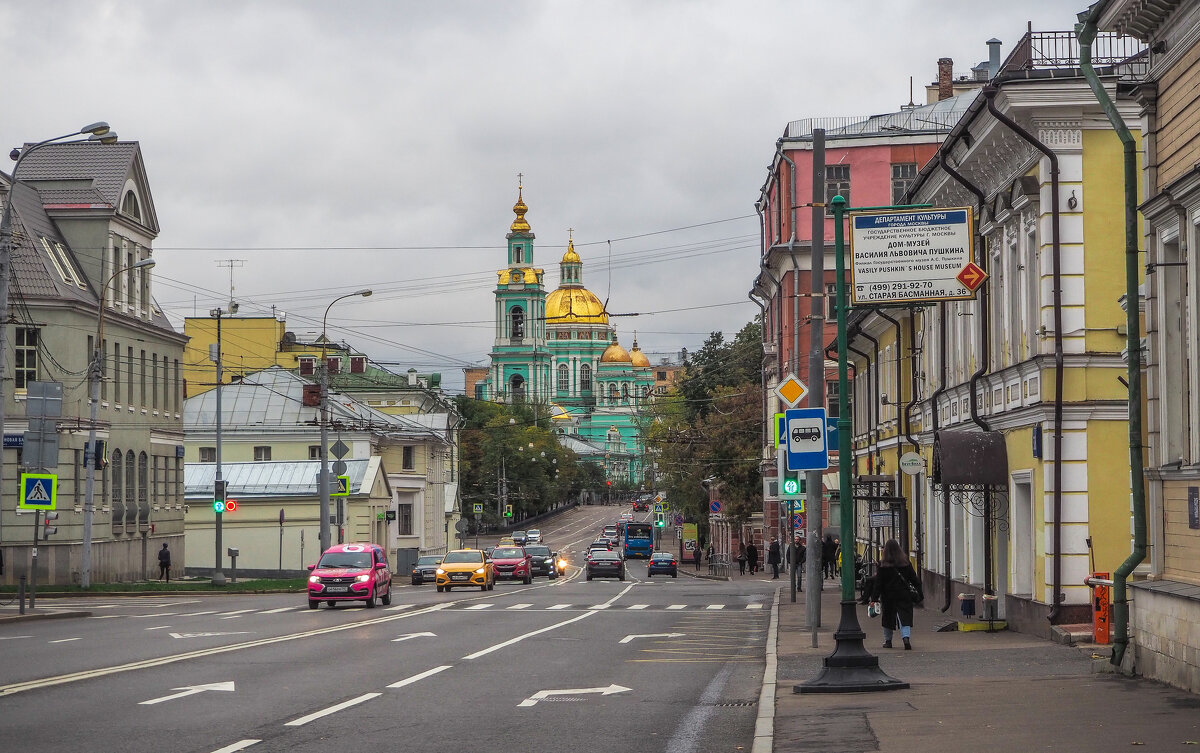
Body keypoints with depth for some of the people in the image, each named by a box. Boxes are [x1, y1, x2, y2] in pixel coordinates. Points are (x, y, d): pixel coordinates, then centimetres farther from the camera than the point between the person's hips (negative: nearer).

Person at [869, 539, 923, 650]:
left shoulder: (883, 565, -8)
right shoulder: (905, 563, -1)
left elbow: (878, 582, -7)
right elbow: (914, 579, 5)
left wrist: (874, 598, -5)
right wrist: (920, 594, 13)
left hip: (888, 596, -1)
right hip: (904, 595, 1)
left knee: (888, 618, 14)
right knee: (905, 618, -2)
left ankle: (887, 641, 23)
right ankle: (906, 637, -24)